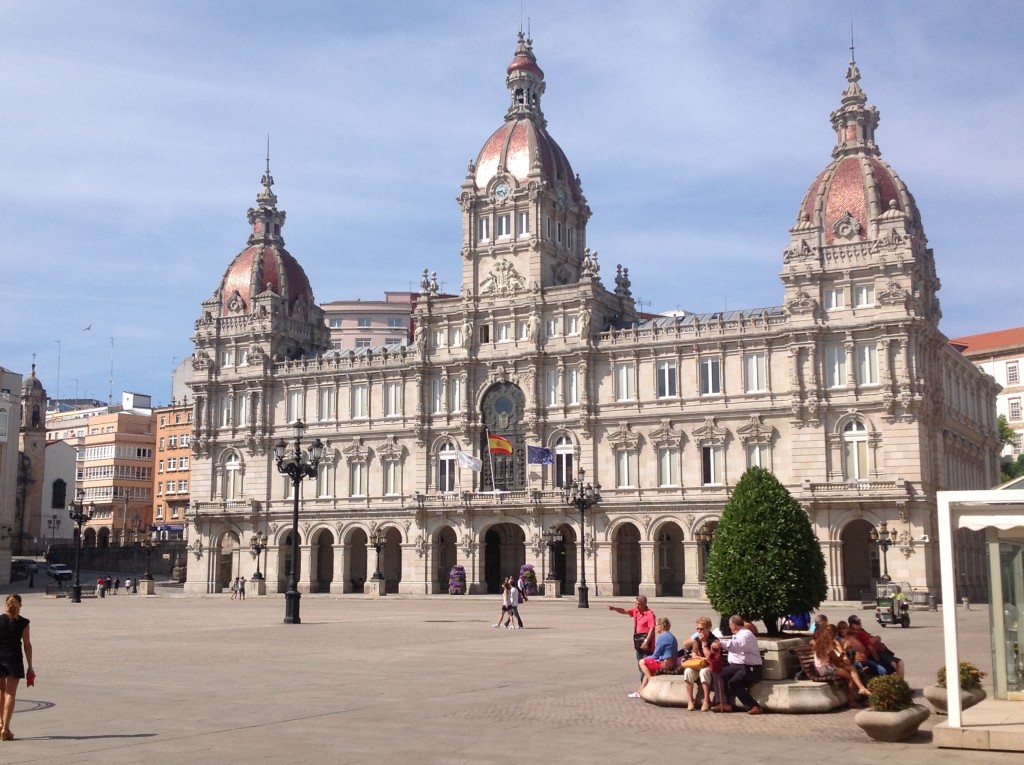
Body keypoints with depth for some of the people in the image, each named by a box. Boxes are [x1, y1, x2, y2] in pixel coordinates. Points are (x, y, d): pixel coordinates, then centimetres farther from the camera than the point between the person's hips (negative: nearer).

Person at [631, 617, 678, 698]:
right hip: (673, 663, 10)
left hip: (665, 664, -10)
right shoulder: (672, 636, 15)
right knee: (648, 667, 24)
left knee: (642, 662, -2)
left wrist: (647, 658, 10)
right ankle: (640, 691, 23)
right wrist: (648, 658, 16)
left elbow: (655, 656, -10)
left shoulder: (661, 637, -13)